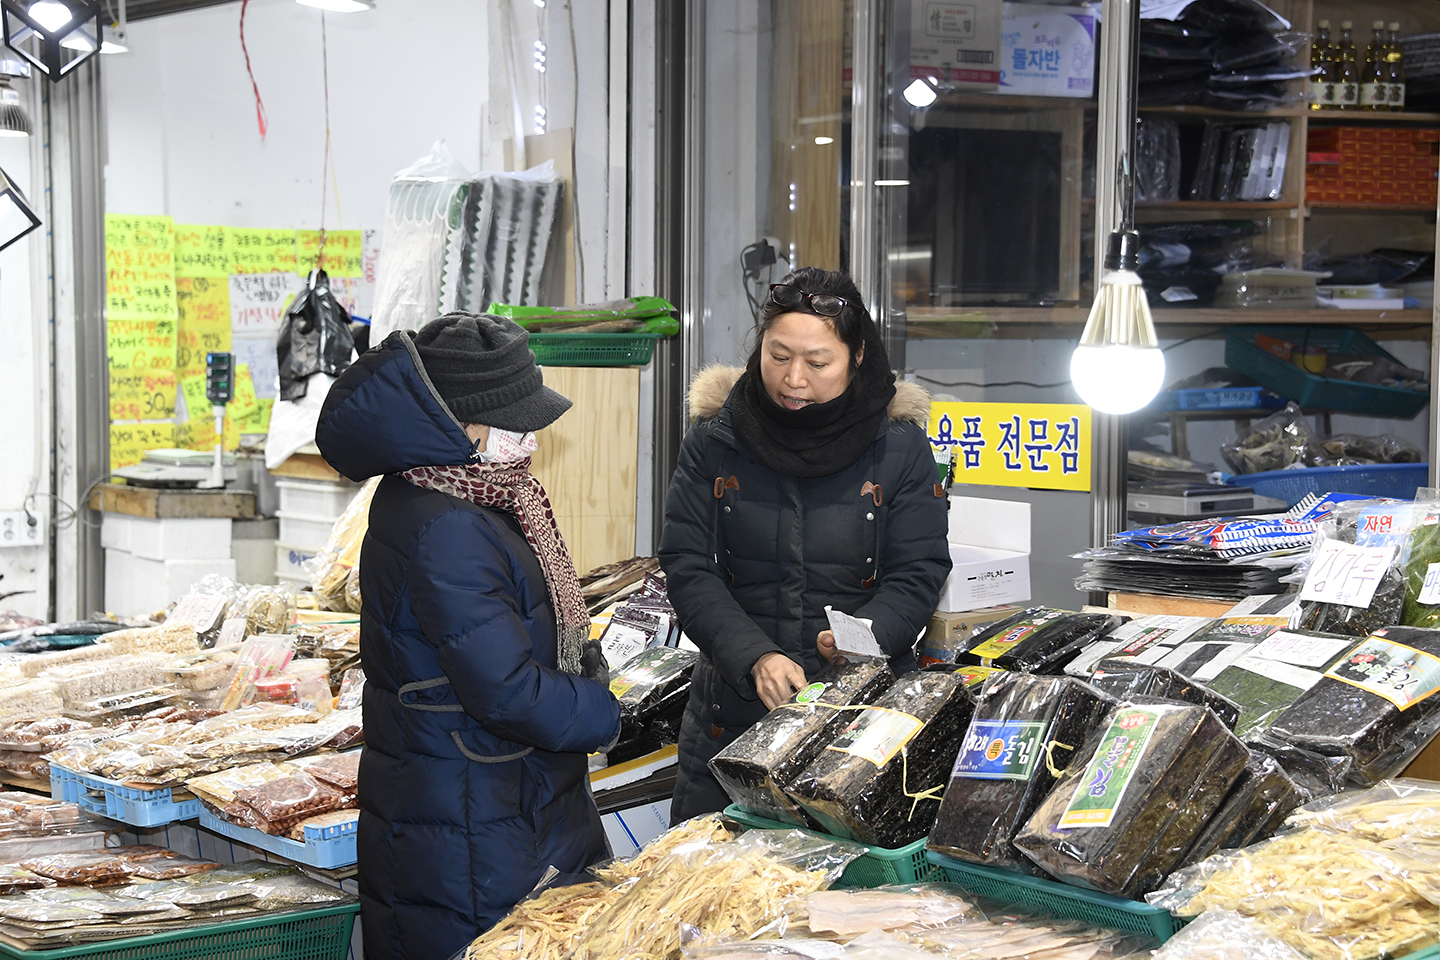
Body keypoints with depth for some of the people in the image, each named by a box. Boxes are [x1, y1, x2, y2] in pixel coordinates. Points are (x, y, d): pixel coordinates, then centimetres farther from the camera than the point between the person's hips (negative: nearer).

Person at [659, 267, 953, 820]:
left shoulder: (900, 449, -2)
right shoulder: (714, 443, 0)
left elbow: (917, 574, -3)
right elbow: (688, 569, -6)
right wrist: (754, 656, -21)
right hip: (733, 711, 1)